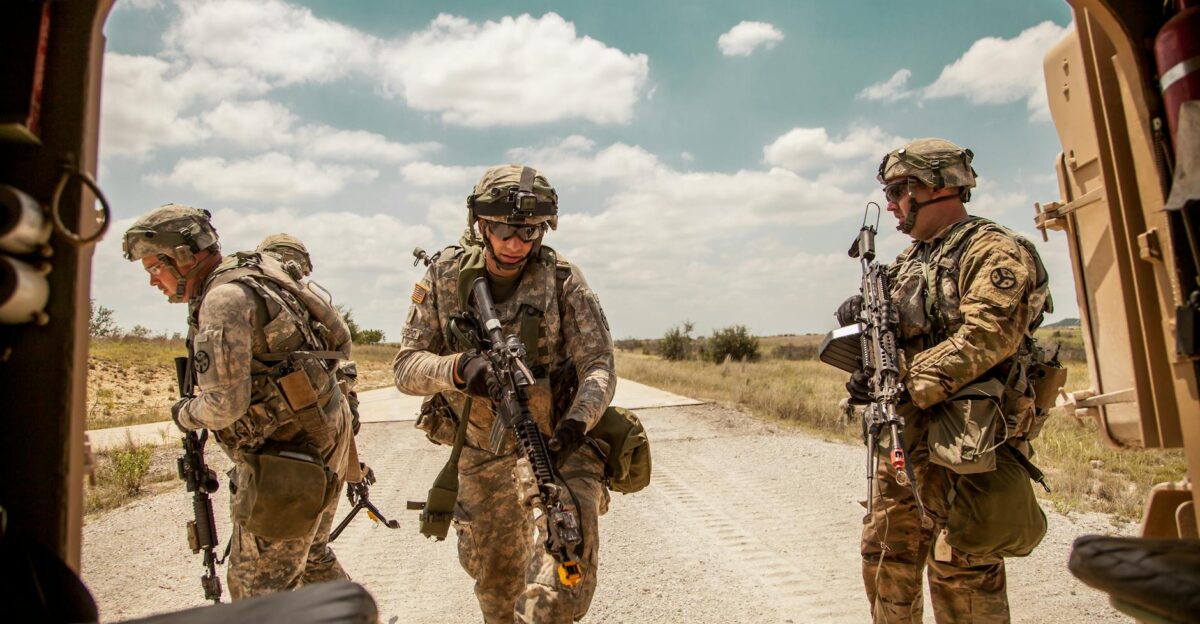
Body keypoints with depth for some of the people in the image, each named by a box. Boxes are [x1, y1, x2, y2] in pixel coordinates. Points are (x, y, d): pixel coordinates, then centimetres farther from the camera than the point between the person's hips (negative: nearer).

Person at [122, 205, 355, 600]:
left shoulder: (223, 298, -17)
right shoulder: (255, 275, 11)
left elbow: (224, 406, -22)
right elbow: (341, 340, 17)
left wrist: (185, 414, -1)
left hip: (285, 457, -10)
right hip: (324, 438, 10)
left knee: (258, 585, 3)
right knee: (310, 557, 25)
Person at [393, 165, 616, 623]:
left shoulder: (563, 280, -14)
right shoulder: (445, 277, -8)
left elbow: (599, 366, -15)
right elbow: (406, 367, -10)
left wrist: (578, 420, -35)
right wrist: (457, 368, -32)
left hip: (554, 442, -2)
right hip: (481, 454, 3)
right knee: (493, 577, 20)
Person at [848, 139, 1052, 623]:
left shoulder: (994, 252, -8)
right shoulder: (911, 259, 18)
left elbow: (984, 337, -21)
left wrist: (905, 385, -25)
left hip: (965, 439, -8)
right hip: (905, 437, 9)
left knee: (960, 570, -3)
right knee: (885, 555, 16)